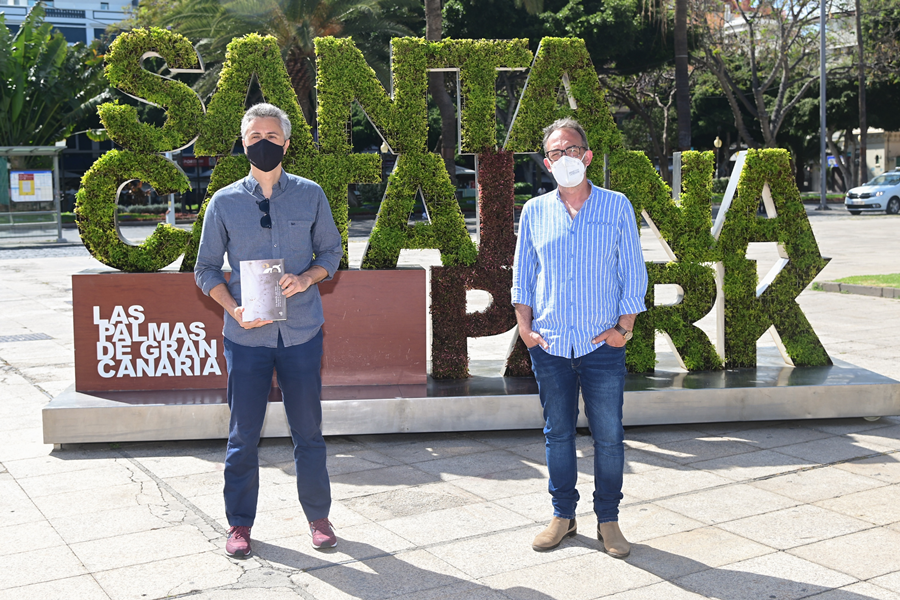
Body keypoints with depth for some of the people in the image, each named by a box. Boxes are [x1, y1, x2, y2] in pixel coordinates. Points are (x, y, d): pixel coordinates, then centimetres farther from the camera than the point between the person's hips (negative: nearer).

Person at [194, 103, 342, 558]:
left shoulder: (310, 195, 4)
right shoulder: (224, 202, 2)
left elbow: (331, 251, 12)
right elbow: (206, 269, 7)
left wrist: (306, 278, -9)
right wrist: (234, 308, -10)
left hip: (302, 331, 1)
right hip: (246, 334, 0)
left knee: (308, 430, 8)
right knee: (243, 434, 6)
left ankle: (318, 517, 24)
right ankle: (239, 524, 21)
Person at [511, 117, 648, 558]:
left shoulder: (617, 207, 2)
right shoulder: (535, 212, 7)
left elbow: (634, 273, 3)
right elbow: (522, 275, 12)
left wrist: (624, 327, -4)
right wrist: (524, 326, 2)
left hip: (602, 344, -1)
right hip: (549, 345, 2)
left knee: (609, 436, 3)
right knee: (557, 433, 10)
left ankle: (608, 519, 18)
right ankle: (563, 515, 23)